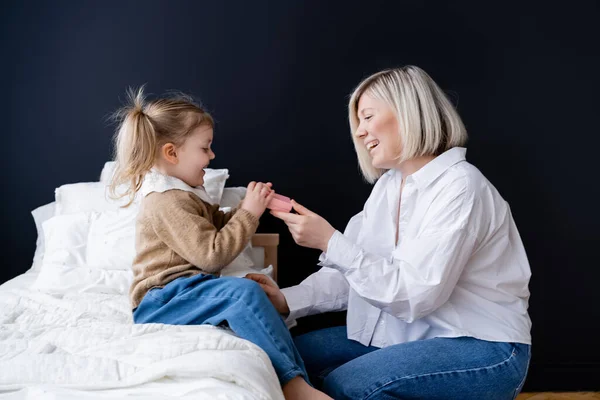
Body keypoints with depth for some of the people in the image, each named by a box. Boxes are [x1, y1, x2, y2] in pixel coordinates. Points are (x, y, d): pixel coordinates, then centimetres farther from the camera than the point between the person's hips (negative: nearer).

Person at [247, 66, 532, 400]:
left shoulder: (459, 187, -20)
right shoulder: (388, 186, 8)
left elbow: (413, 295, -26)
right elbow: (355, 272, 4)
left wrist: (330, 242, -25)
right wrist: (286, 300, -10)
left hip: (484, 348, -7)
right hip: (414, 333, 8)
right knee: (299, 354, -2)